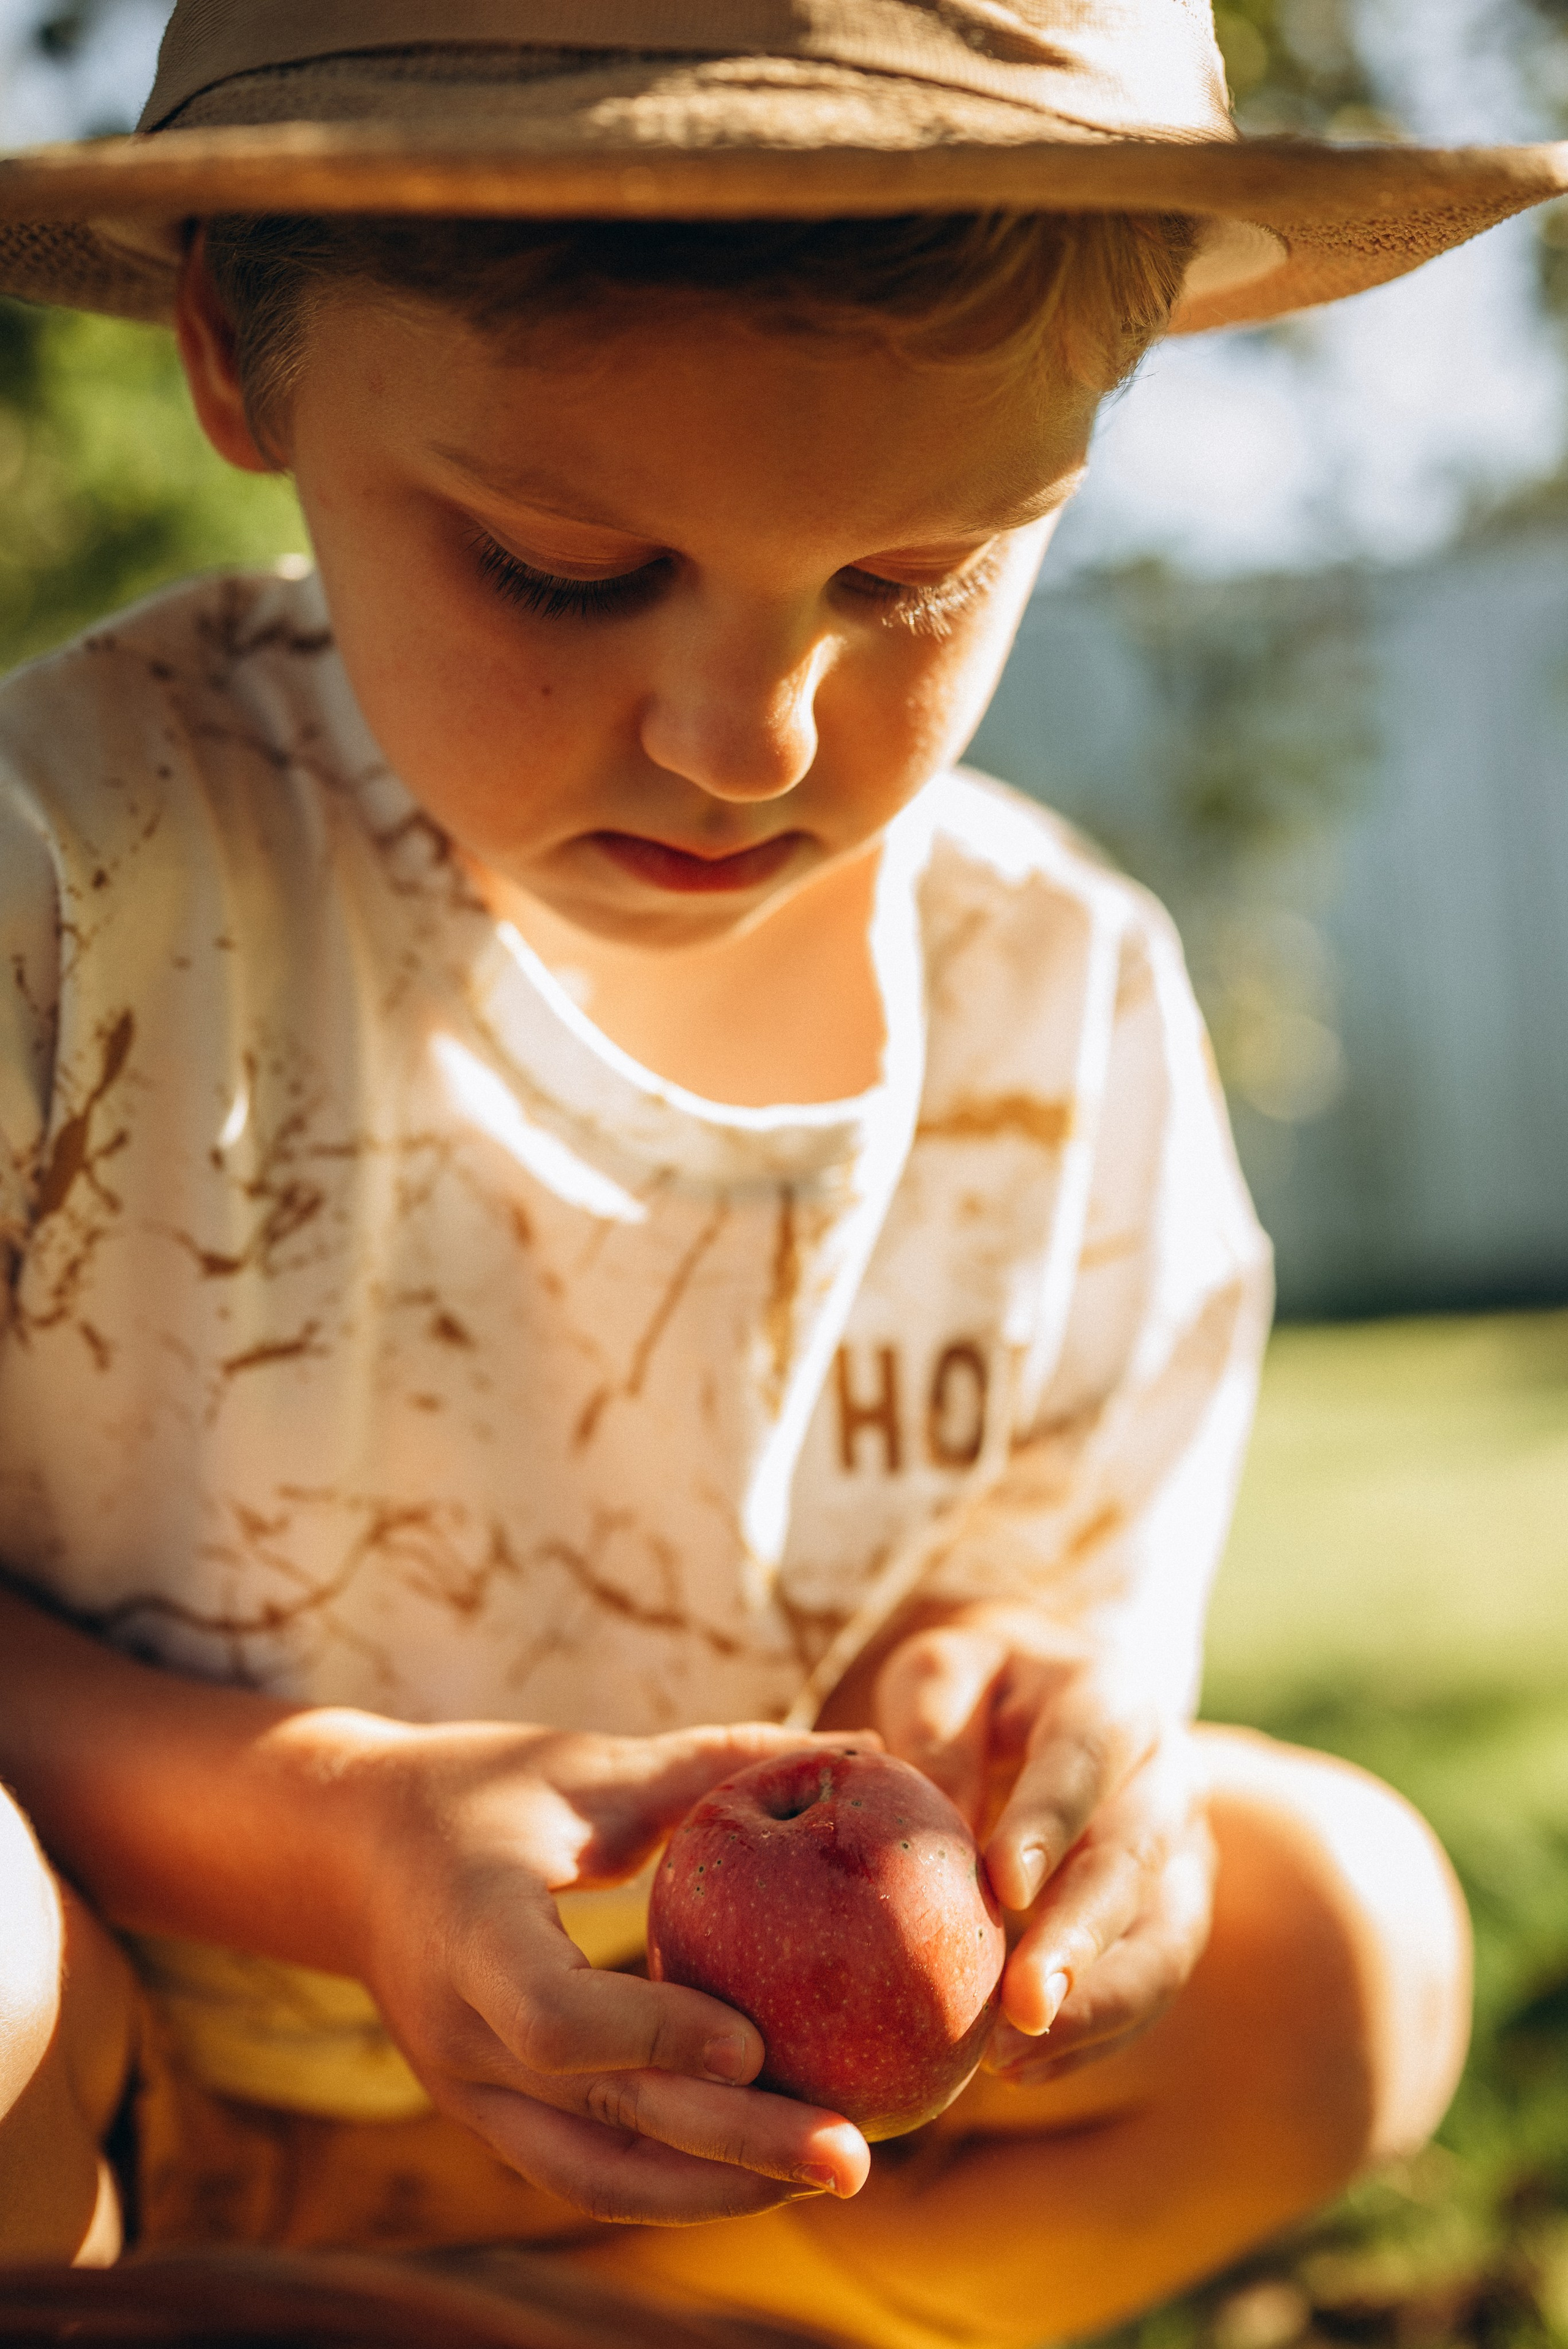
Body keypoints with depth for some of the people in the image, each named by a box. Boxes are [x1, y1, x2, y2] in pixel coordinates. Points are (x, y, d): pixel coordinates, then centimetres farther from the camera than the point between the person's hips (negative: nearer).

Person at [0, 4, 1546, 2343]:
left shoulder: (1067, 1012, -8)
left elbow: (1071, 1610, 1)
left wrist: (1000, 1717, -23)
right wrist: (330, 1833, -32)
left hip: (640, 2131, 4)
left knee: (1327, 1934, -10)